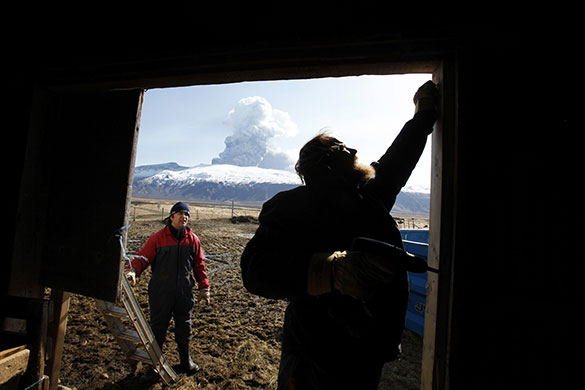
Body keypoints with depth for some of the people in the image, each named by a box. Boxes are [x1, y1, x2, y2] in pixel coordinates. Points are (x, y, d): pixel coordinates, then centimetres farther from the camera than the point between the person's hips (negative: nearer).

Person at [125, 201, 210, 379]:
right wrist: (133, 270, -28)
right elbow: (143, 257, -7)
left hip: (184, 293, 2)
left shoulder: (193, 239, 2)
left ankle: (186, 360, 38)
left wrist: (204, 287, 6)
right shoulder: (157, 238, -6)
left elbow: (199, 265, 8)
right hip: (160, 294, -2)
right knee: (157, 328, 10)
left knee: (184, 328, 16)